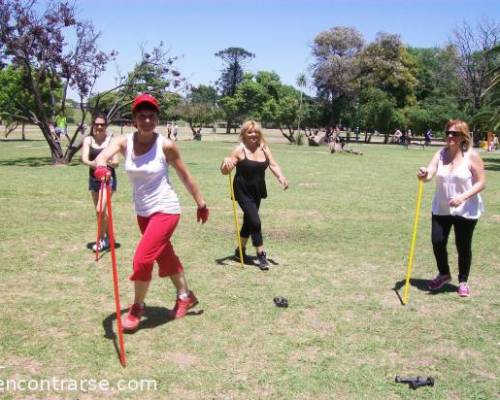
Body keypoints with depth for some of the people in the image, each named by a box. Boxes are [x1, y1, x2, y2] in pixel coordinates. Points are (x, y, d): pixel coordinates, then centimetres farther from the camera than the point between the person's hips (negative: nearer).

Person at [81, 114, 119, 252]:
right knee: (100, 211, 13)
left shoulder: (111, 140, -7)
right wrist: (94, 164, -35)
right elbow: (84, 159, -14)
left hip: (108, 178, -4)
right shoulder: (88, 140, -1)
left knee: (100, 209, -14)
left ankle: (102, 239, 5)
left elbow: (116, 162, -10)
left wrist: (108, 162, -32)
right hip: (93, 178, 4)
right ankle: (107, 237, 29)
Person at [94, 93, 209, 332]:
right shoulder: (124, 142, -7)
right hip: (143, 212, 5)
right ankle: (185, 297, 41)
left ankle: (137, 308, 11)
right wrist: (101, 166, -51)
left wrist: (201, 204, 2)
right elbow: (103, 155, -27)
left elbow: (185, 176, -4)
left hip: (165, 210, -5)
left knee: (142, 259, -12)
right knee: (165, 257, 20)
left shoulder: (166, 146, -15)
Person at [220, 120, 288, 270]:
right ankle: (261, 255, 1)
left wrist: (281, 177, -24)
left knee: (249, 221, 18)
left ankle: (240, 250, 37)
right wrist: (226, 161, -36)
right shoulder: (240, 150, -13)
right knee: (255, 222, -12)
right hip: (243, 192, -6)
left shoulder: (264, 148, 0)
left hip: (257, 192, 6)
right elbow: (224, 171, -13)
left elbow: (273, 164, -6)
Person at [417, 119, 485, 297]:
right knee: (437, 242, 4)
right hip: (441, 208, 4)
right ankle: (443, 274, 30)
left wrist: (463, 196, -25)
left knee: (463, 247, 6)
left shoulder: (471, 156, -12)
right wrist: (423, 176, -36)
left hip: (465, 210, -3)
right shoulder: (441, 154, -1)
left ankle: (463, 281, 27)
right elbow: (429, 174, -12)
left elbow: (481, 182, -11)